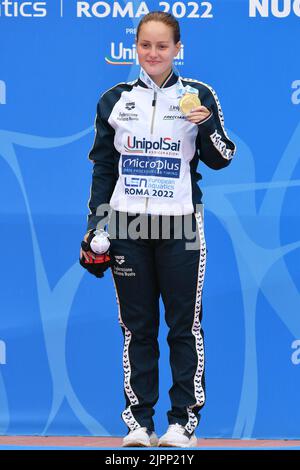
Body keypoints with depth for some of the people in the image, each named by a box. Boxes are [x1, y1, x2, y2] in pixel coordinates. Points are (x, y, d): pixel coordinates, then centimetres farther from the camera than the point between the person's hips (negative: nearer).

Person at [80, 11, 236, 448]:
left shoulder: (197, 95, 2)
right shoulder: (115, 100, 8)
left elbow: (220, 160, 1)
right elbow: (103, 167, 12)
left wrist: (208, 125, -18)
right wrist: (95, 225, 6)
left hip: (180, 224, -2)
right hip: (127, 224, 2)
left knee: (184, 326, -1)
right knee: (137, 326, 4)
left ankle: (184, 421, 4)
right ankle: (139, 421, 9)